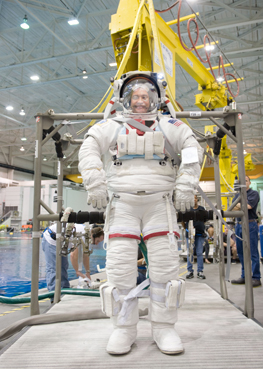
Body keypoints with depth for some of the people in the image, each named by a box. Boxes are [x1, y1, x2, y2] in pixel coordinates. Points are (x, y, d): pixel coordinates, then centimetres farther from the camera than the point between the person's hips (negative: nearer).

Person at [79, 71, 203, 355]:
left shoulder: (169, 126, 13)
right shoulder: (111, 126, 13)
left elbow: (192, 148, 10)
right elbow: (88, 150, 6)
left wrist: (186, 185, -1)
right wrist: (95, 183, -7)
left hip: (160, 203, 1)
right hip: (122, 203, 0)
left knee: (165, 265, -3)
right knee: (120, 266, -4)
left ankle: (163, 328, 11)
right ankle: (124, 329, 11)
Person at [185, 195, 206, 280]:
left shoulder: (202, 208, 12)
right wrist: (187, 227, -9)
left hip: (200, 234, 1)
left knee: (199, 253, 2)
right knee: (190, 253, 2)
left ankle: (200, 272, 8)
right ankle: (190, 271, 9)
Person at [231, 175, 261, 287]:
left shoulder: (254, 193, 1)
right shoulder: (237, 195, 18)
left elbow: (249, 206, -15)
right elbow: (232, 209, 7)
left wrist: (238, 206, -1)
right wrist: (243, 207, -8)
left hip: (250, 225, -6)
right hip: (239, 225, 6)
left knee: (253, 252, -5)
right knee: (241, 252, 9)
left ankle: (256, 278, 1)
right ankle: (244, 276, 17)